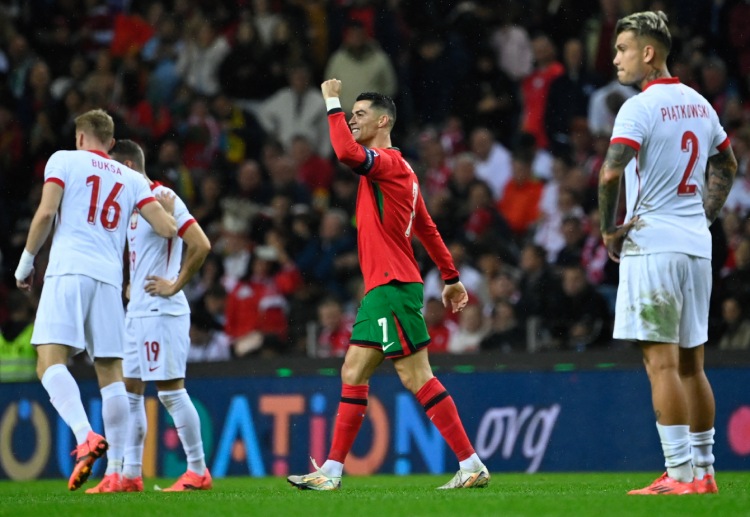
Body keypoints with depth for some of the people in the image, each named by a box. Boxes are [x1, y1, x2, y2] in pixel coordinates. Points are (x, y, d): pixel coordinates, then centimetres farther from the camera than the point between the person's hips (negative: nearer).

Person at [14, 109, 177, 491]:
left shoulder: (64, 160, 10)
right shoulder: (133, 179, 19)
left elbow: (46, 213, -4)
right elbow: (167, 229, 13)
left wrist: (25, 262, 7)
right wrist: (168, 205, 36)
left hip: (68, 270, -4)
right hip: (109, 277, 4)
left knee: (50, 360, -12)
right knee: (111, 372, 7)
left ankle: (85, 436, -35)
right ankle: (117, 469, 4)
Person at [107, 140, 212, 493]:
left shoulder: (163, 199, -12)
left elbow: (201, 245, -20)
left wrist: (174, 286, -16)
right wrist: (133, 286, 15)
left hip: (161, 312, -10)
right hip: (137, 312, 10)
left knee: (171, 390, -7)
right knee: (130, 390, 8)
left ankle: (198, 471, -1)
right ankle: (129, 474, 10)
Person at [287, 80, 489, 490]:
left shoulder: (389, 163, -11)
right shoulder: (395, 169, 19)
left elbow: (346, 152, -32)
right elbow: (427, 229, 25)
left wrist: (332, 103, -19)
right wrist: (451, 278, 29)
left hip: (393, 286, -10)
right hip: (381, 290, 10)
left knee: (416, 376, -9)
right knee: (353, 374, 7)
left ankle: (471, 465, -7)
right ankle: (331, 470, 9)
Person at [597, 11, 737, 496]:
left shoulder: (640, 108, -12)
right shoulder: (699, 105, 13)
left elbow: (611, 172, -23)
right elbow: (727, 166, 27)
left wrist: (610, 228, -10)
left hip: (651, 244, -8)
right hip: (696, 246, 8)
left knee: (661, 362, -8)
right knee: (691, 363, 12)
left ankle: (681, 473, -11)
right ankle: (704, 469, 13)